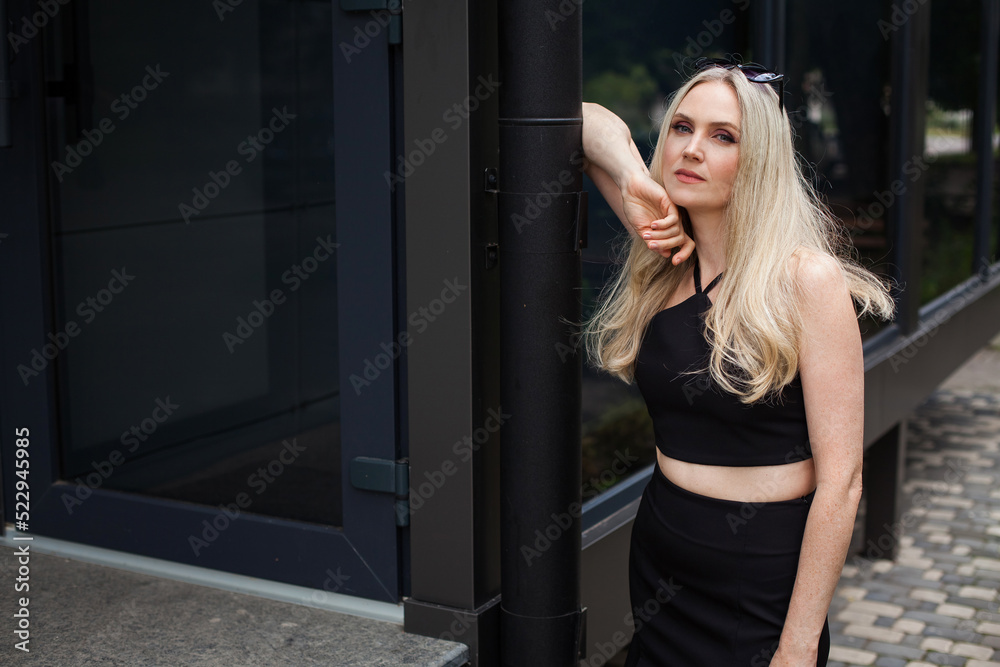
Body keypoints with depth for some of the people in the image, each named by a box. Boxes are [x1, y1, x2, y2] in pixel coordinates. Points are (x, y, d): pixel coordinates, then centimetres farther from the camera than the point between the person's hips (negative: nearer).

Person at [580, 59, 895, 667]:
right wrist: (636, 183, -14)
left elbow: (840, 478, -18)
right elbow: (589, 121, 6)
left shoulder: (808, 278, -17)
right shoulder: (668, 258, -1)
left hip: (765, 571, -5)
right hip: (660, 548, 5)